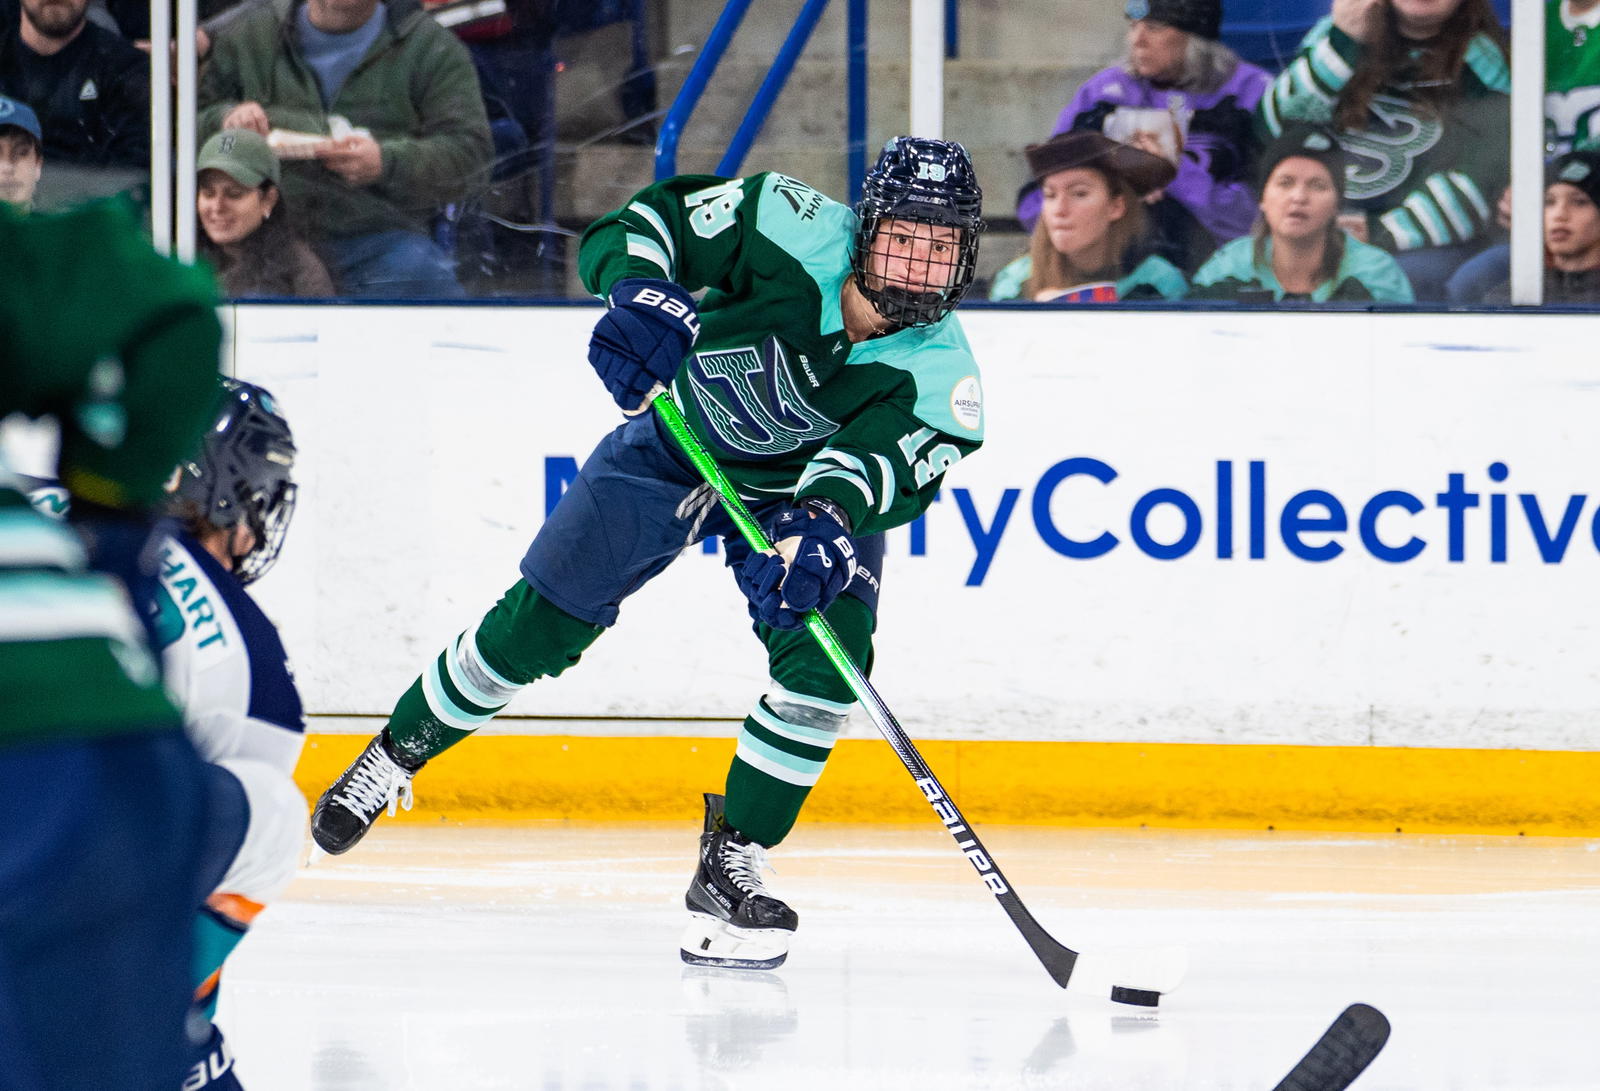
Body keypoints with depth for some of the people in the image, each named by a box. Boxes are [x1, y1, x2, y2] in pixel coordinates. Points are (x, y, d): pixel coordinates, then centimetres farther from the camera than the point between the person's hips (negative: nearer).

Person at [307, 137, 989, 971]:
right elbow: (645, 224, -25)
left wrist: (822, 525, -63)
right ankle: (397, 753, 26)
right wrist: (641, 295, -46)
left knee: (823, 658, -21)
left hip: (811, 486, 0)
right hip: (678, 443, 0)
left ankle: (729, 869, -7)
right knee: (539, 623, 1)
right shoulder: (797, 231, -30)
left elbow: (890, 463, -43)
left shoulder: (936, 372, -28)